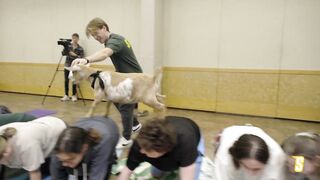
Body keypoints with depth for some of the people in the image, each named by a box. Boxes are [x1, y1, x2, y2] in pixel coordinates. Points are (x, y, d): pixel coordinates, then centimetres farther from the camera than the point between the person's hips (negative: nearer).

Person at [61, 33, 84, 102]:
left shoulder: (80, 48, -3)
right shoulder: (68, 45, 4)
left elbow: (81, 58, -10)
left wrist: (75, 55, -21)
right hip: (67, 65, 3)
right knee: (66, 80, 4)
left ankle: (74, 95, 12)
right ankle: (66, 95, 13)